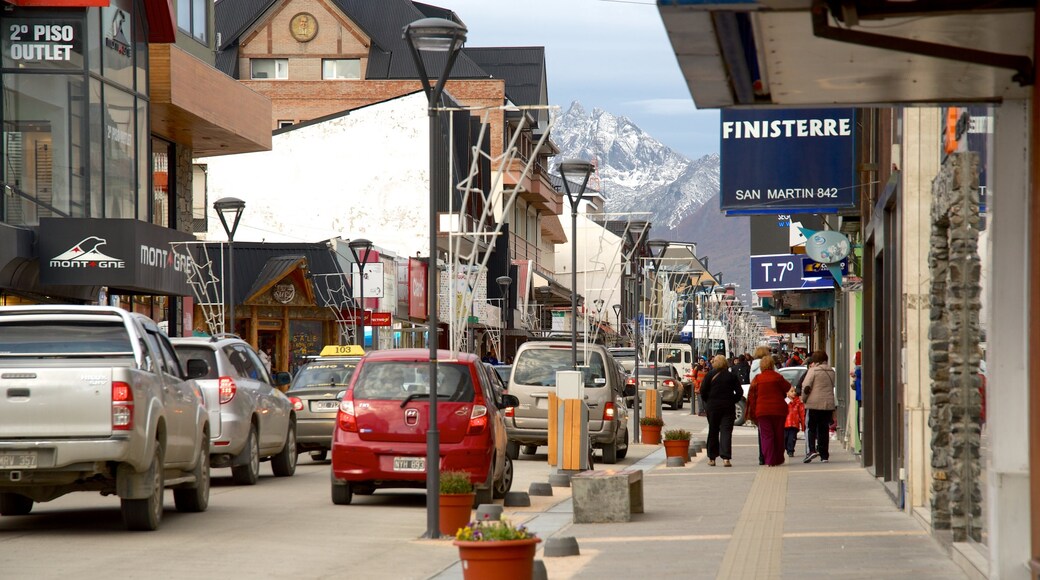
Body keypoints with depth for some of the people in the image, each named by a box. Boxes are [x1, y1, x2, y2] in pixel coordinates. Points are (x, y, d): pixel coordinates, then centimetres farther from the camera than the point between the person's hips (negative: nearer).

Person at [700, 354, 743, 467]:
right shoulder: (731, 376, 1)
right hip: (728, 407, 0)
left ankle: (711, 458, 15)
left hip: (713, 406, 0)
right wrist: (732, 401, 9)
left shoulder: (710, 375, -2)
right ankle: (725, 457, -14)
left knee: (713, 431, 11)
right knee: (726, 431, -2)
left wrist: (708, 402, 8)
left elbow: (703, 391, -6)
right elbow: (739, 392, -1)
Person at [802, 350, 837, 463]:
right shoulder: (831, 371, 11)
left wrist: (804, 398, 3)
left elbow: (806, 386, -13)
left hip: (814, 404, -5)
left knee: (810, 428, 3)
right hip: (829, 404, 5)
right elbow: (832, 386, 16)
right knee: (824, 429, 9)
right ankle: (824, 455, 8)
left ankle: (812, 450, -16)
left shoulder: (813, 370, -7)